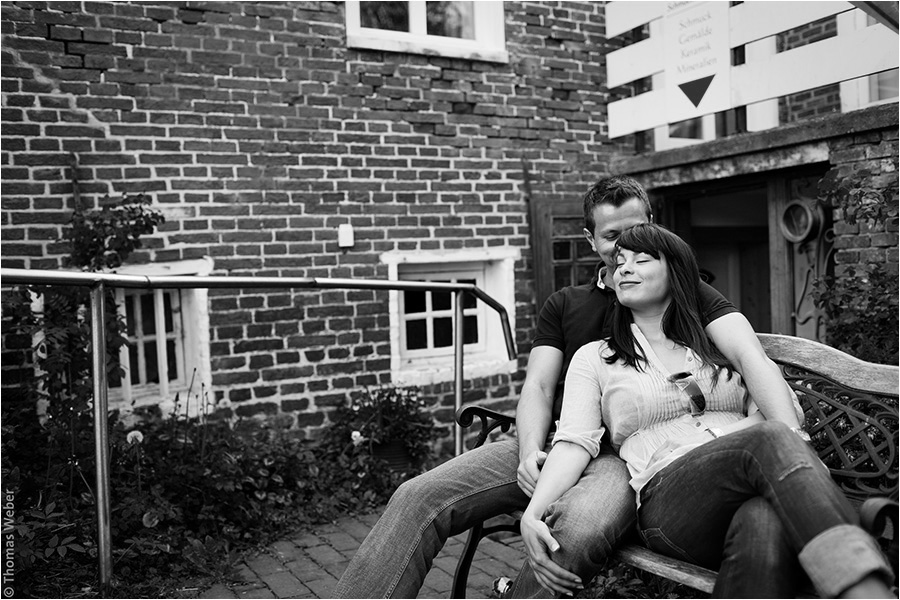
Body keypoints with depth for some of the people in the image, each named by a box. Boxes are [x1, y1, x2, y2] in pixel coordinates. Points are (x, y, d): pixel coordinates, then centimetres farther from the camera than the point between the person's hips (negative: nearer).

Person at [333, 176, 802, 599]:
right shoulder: (564, 306, 20)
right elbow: (538, 386, 9)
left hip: (628, 452, -3)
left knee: (577, 532, -39)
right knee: (417, 498, -18)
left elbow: (748, 355, -5)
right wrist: (530, 451, -13)